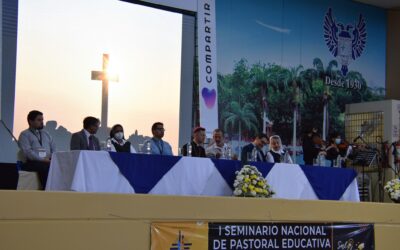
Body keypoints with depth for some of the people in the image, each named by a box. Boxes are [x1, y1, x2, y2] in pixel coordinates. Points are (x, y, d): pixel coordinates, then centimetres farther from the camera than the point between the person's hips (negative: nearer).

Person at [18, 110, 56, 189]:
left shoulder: (46, 134, 26)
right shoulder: (24, 135, 7)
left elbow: (54, 149, 19)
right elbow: (28, 152, -8)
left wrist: (53, 158, -5)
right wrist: (43, 159, -18)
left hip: (48, 161, 5)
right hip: (31, 163, -5)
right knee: (46, 167, -37)